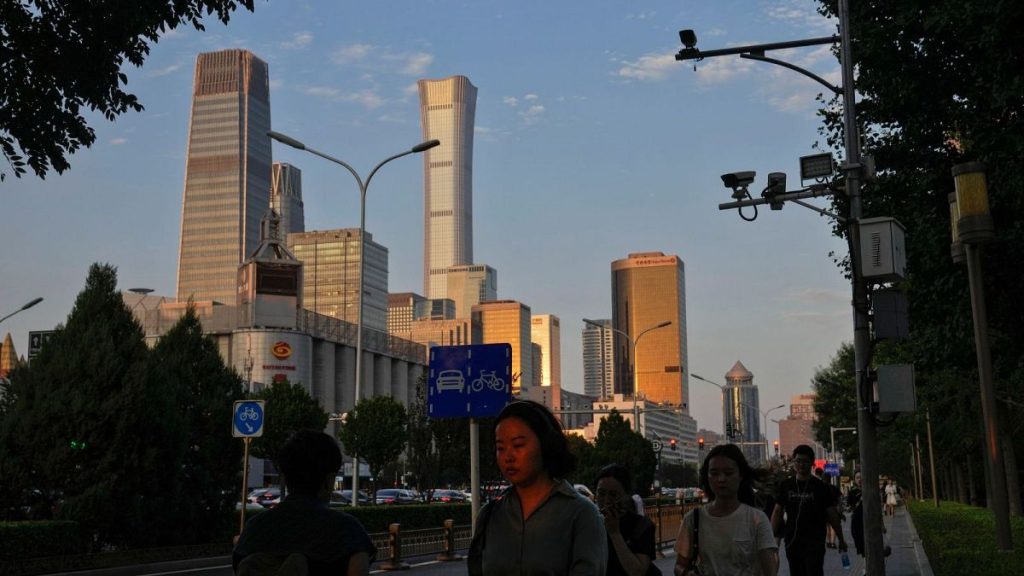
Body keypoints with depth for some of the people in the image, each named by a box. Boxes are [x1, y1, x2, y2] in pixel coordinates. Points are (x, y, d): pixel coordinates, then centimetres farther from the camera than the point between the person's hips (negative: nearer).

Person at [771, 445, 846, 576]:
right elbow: (777, 512, 10)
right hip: (792, 541, 3)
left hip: (815, 542, -3)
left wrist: (841, 540, 3)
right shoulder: (785, 486, 7)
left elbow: (833, 515, 2)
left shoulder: (821, 487, 0)